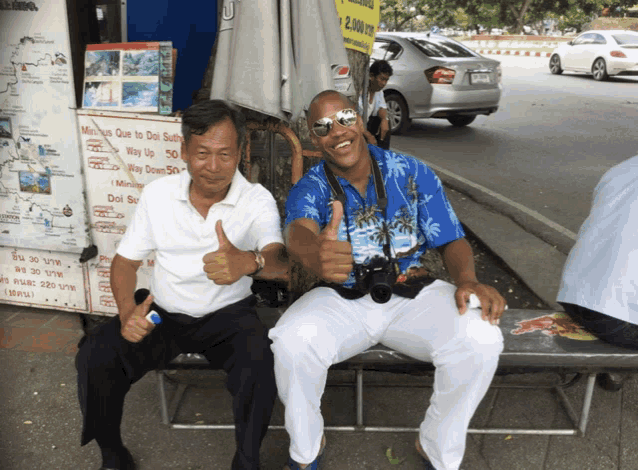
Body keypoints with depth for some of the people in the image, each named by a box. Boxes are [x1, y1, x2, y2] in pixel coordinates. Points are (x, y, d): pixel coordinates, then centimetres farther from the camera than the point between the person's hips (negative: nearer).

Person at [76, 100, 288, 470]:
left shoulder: (257, 200, -12)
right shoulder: (158, 194, -3)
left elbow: (281, 262, -29)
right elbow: (125, 261, 5)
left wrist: (249, 262, -54)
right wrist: (127, 311, -15)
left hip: (228, 314, -2)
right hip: (163, 313, 3)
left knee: (262, 359, -32)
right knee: (95, 357, -20)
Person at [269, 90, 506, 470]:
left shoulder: (413, 174, 1)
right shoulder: (309, 189, -4)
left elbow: (452, 239, 1)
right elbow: (297, 231, -28)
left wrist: (468, 280, -22)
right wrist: (313, 251, -54)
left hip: (413, 295, 1)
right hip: (341, 299, 0)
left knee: (480, 339, -26)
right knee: (292, 342, -31)